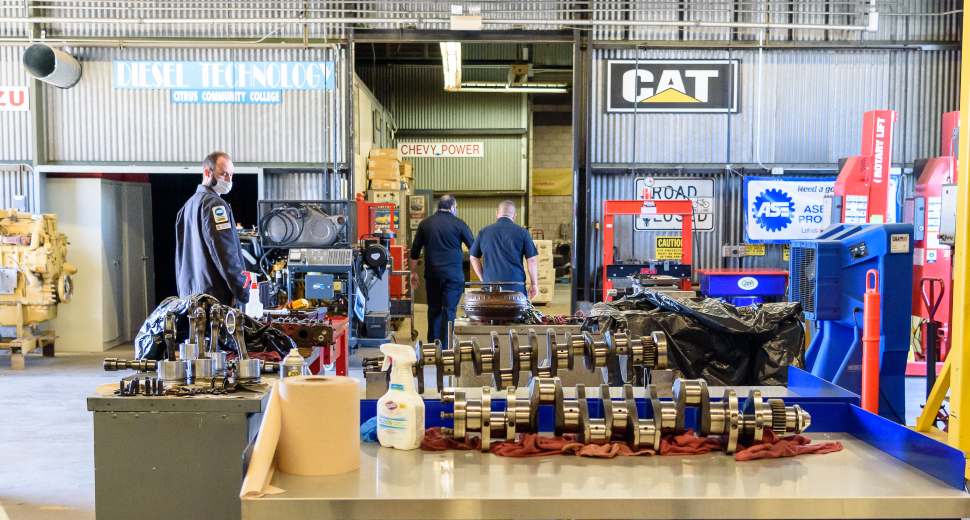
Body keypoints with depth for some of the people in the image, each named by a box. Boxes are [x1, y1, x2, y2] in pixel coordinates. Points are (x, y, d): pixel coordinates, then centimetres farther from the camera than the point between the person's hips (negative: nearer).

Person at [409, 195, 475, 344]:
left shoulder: (425, 223, 7)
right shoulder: (459, 224, -2)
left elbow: (415, 250, 10)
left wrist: (413, 273, 18)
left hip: (432, 272, 3)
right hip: (453, 273, -3)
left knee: (434, 309, 12)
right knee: (449, 309, 0)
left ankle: (432, 344, 18)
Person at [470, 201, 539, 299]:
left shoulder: (484, 232, 5)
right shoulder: (522, 232, -2)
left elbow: (474, 258, 10)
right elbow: (531, 260, -3)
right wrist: (534, 284, 5)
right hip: (516, 287, -2)